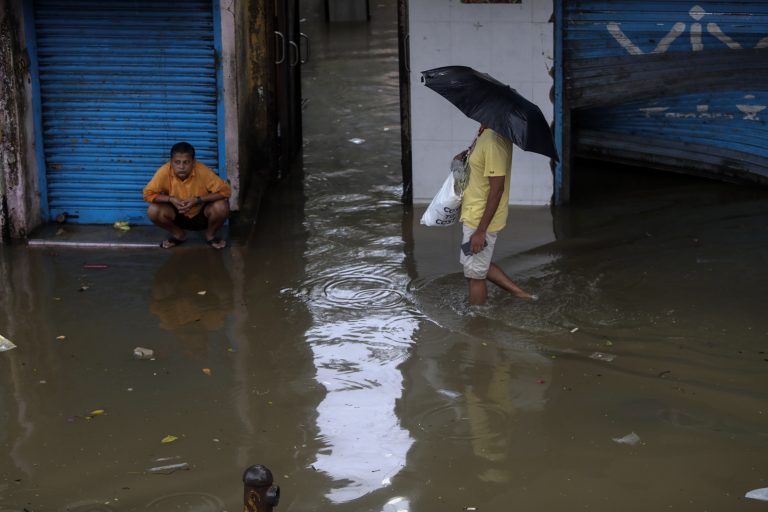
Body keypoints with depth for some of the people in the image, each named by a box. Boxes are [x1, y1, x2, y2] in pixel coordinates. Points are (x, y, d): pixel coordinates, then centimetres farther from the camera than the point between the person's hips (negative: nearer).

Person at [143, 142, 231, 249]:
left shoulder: (202, 171, -28)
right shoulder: (164, 172, -25)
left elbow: (225, 191, -26)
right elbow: (148, 194, -17)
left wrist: (198, 200, -32)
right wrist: (170, 199, -31)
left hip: (202, 215, -1)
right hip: (178, 215, 1)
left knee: (221, 206, -30)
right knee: (153, 211, -25)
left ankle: (211, 235, 3)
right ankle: (179, 235, 6)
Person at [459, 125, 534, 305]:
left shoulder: (493, 142, -27)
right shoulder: (486, 135, 3)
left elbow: (497, 189, -27)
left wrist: (481, 231, -25)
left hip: (481, 220, -10)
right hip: (475, 215, 10)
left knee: (475, 274, 5)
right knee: (479, 266, 25)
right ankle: (519, 293, 29)